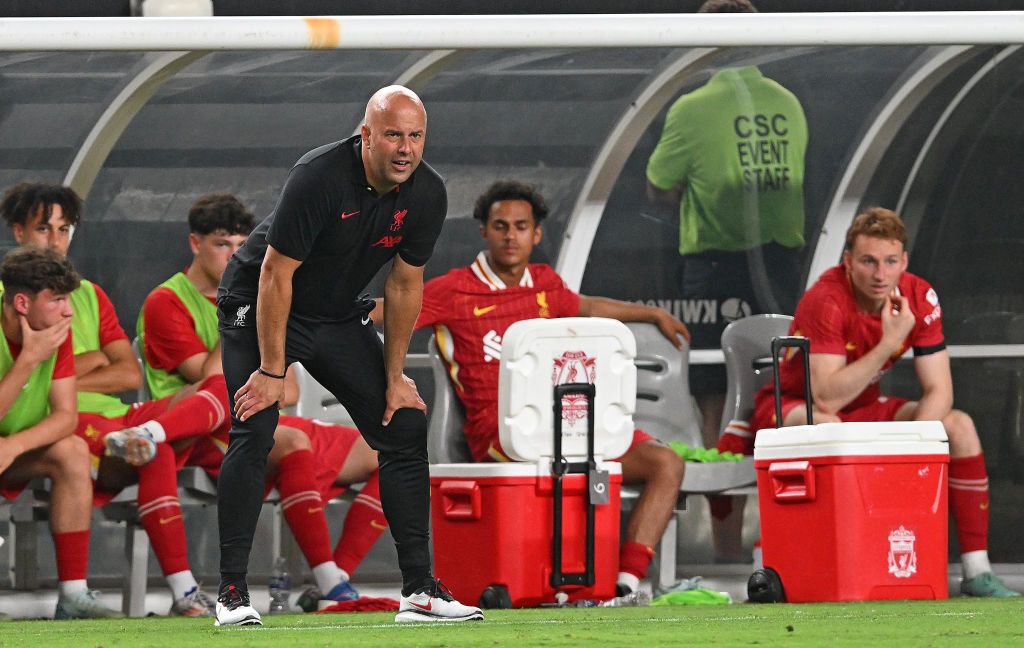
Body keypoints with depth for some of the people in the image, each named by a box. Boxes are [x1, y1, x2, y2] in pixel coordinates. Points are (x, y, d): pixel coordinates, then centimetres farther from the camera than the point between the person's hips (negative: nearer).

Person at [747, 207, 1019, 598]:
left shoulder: (918, 298, -11)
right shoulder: (826, 301, -27)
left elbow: (938, 390, -11)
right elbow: (826, 399, -34)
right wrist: (889, 342, -36)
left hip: (862, 409, 6)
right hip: (790, 411, -6)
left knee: (958, 426, -12)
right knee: (825, 427, -40)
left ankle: (976, 570, -12)